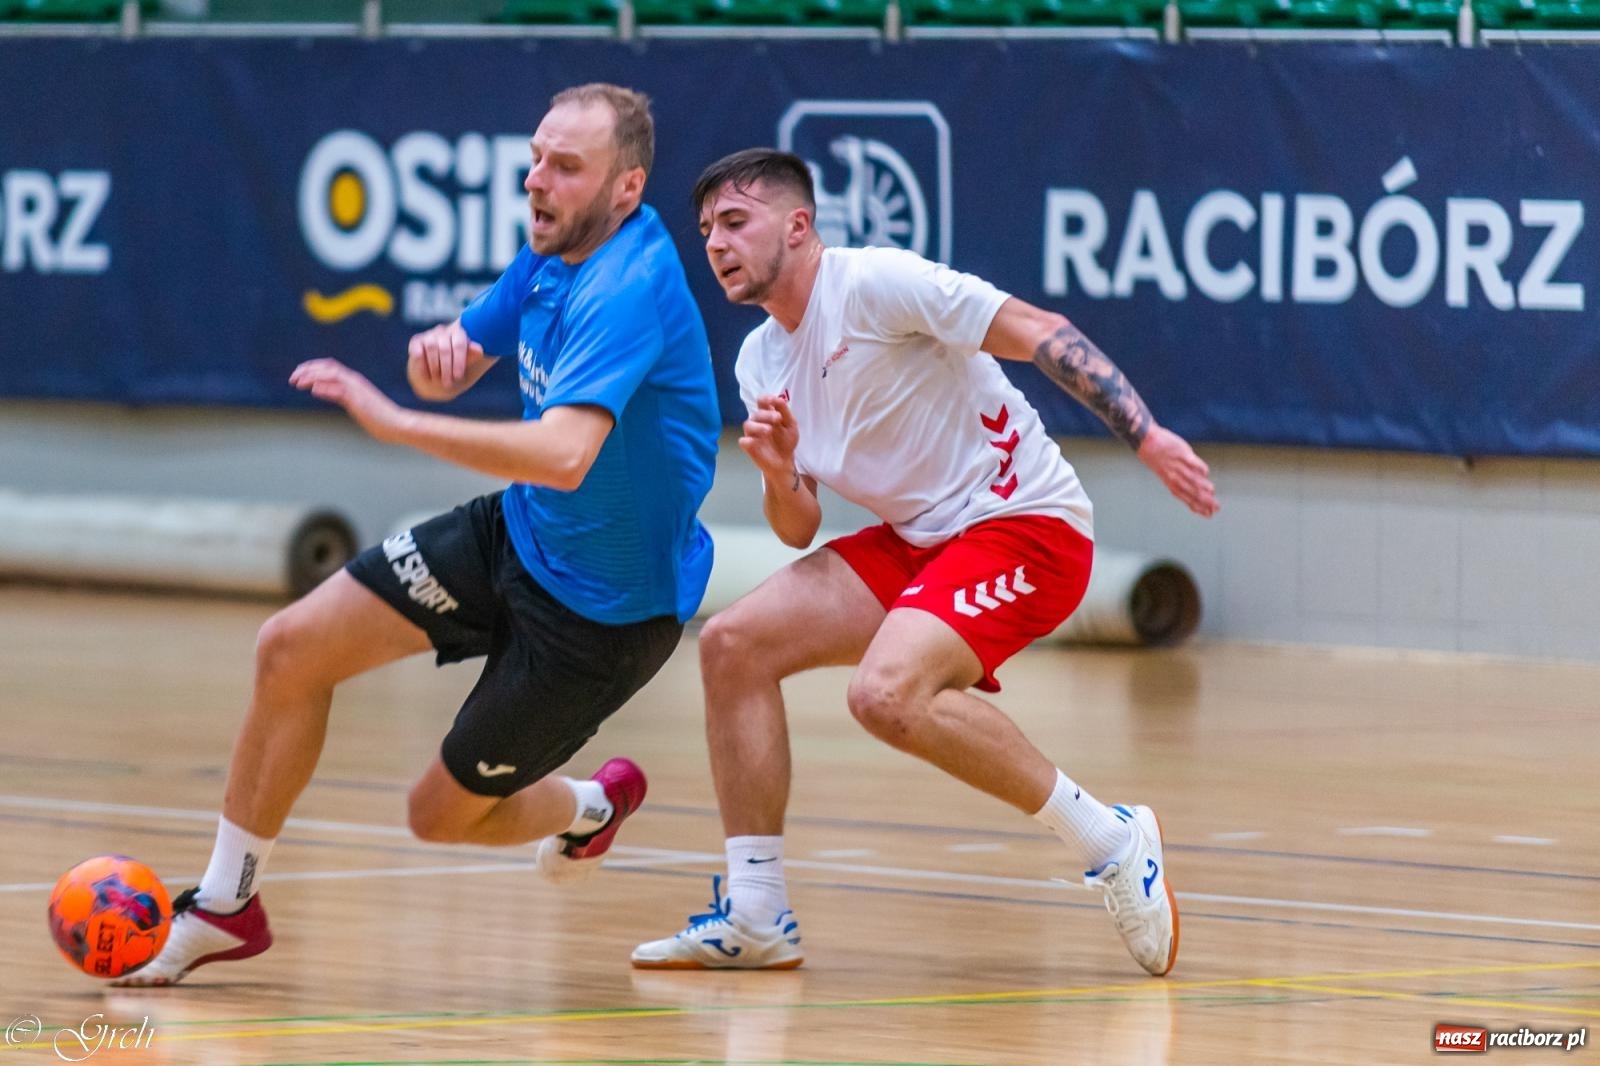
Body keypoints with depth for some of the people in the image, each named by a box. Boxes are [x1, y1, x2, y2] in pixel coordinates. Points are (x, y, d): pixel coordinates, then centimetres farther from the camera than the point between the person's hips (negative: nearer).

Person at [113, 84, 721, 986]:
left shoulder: (625, 289, -31)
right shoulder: (554, 251, -3)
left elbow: (565, 455, -45)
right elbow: (460, 362, 11)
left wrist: (397, 423, -45)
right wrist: (438, 356, -14)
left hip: (605, 608, -8)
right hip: (518, 534, 8)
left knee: (444, 813, 3)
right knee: (292, 649, 0)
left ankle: (592, 809, 37)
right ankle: (225, 908, 14)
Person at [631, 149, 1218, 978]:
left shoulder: (874, 283, -14)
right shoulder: (760, 363, 11)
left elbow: (1037, 333, -18)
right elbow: (798, 531, 13)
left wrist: (1145, 435, -28)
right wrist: (779, 474, -10)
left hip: (1024, 524, -9)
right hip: (915, 538, 9)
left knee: (886, 693, -30)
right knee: (734, 644, -2)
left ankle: (1108, 840, -17)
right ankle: (755, 917, 2)